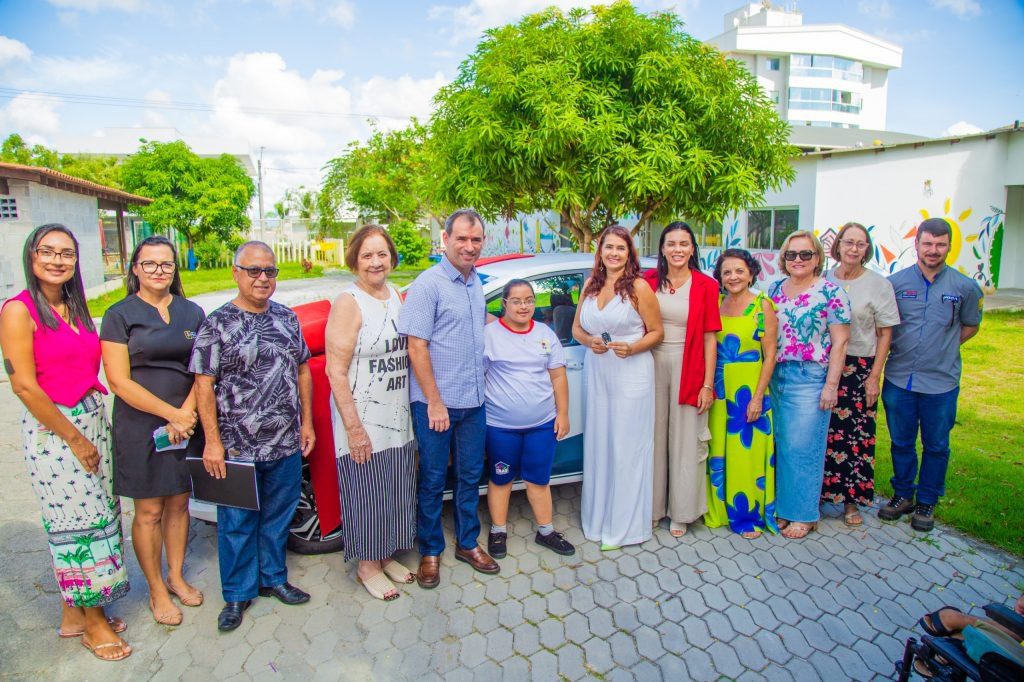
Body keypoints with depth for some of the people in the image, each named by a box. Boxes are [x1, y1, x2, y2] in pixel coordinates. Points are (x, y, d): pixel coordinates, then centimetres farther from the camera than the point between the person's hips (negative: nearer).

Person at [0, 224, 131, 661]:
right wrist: (74, 437, -12)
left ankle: (74, 612, 29)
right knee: (76, 522, 2)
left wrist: (94, 425, 7)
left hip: (93, 419, 7)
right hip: (51, 428, -7)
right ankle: (93, 623, 19)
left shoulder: (75, 308, 10)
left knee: (98, 515, 11)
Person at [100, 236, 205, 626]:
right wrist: (171, 414, -15)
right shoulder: (120, 315, -4)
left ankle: (176, 577, 31)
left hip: (187, 423, 4)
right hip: (140, 426, -3)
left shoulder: (192, 313, 7)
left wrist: (187, 413, -10)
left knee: (179, 503, 14)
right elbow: (119, 381, -11)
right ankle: (157, 591, 21)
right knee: (149, 511, 5)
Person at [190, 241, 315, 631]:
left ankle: (273, 579, 35)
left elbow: (302, 370, 13)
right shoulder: (218, 324, -7)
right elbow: (203, 384, -9)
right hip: (238, 448, -4)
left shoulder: (286, 318, 8)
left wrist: (306, 422, 9)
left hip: (287, 444, 4)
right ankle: (237, 594, 26)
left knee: (278, 517, 16)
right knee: (237, 523, 9)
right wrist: (212, 442, -13)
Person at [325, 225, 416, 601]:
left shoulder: (394, 296, 7)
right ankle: (368, 567, 25)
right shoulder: (348, 303, -15)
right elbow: (336, 371, -18)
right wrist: (354, 428, -20)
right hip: (363, 420, -7)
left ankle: (387, 556, 35)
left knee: (397, 491, 17)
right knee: (367, 493, 6)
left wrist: (416, 407, 12)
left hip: (398, 417, 7)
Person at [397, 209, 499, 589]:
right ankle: (431, 552, 26)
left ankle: (467, 543, 34)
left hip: (473, 401, 7)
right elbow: (416, 346, -16)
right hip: (436, 403, -6)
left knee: (470, 476, 17)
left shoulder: (476, 282, 9)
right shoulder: (428, 285, -13)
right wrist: (435, 402, -16)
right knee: (432, 480, 8)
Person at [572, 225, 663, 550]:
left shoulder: (639, 287, -7)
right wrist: (589, 341, -7)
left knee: (626, 448, 1)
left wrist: (632, 348, -20)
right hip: (596, 372, 5)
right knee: (597, 445, 11)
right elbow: (576, 328, 13)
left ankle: (624, 525, 16)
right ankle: (598, 518, 26)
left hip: (631, 373, -5)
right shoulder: (590, 285, 8)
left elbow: (656, 331, -4)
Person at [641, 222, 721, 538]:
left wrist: (707, 384, -7)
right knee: (654, 438, 10)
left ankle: (681, 513, 23)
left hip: (688, 369, -1)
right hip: (653, 365, 2)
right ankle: (654, 508, 25)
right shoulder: (648, 281, 2)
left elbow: (709, 338, -3)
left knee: (685, 442, 7)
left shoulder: (706, 286, -2)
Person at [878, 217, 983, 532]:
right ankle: (903, 495, 30)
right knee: (901, 443, 13)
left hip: (941, 382, 0)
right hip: (898, 379, 1)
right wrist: (900, 348, 1)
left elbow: (970, 327, 12)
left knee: (936, 446, 11)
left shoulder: (965, 287, -2)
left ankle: (927, 502, 27)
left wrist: (943, 349, 4)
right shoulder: (895, 282, -2)